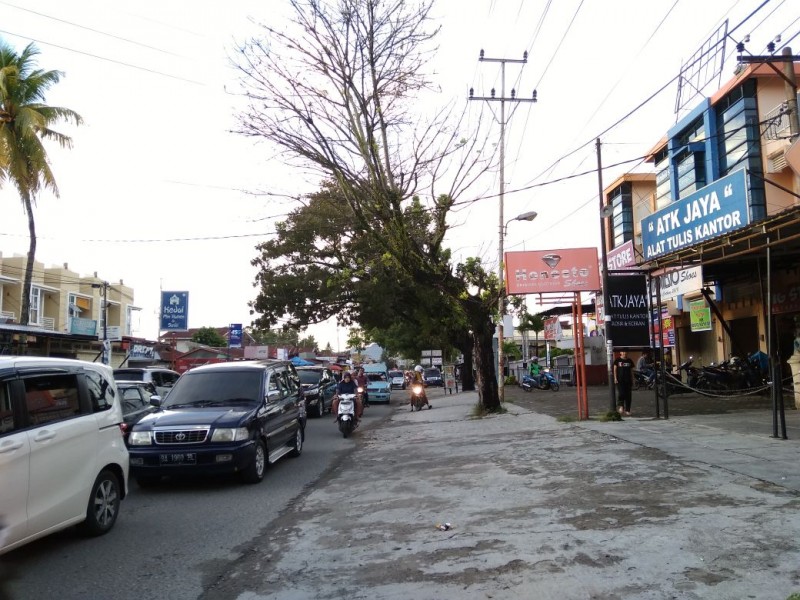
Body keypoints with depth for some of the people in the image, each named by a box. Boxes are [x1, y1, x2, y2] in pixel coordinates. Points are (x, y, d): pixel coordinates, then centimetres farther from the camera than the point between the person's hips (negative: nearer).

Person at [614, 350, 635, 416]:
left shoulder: (629, 361, 11)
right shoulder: (618, 360, 3)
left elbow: (631, 371, 15)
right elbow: (615, 369, 3)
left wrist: (632, 380, 10)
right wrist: (615, 378, -7)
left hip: (628, 381, 3)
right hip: (620, 380, -3)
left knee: (628, 396, 3)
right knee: (621, 394, -17)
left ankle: (627, 410, 8)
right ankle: (620, 407, -8)